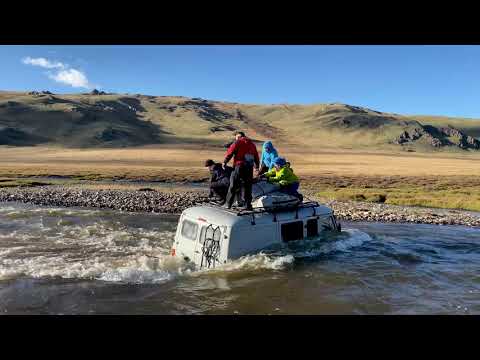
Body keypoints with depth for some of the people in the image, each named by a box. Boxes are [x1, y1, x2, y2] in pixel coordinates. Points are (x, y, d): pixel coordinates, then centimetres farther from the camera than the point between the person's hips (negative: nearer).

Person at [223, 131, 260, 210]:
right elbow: (256, 155, 22)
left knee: (233, 186, 3)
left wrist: (225, 162, 2)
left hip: (239, 166, -5)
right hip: (249, 168, 5)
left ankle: (228, 204, 6)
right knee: (247, 186, 10)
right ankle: (247, 205, 9)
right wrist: (257, 166, 35)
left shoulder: (238, 142, 0)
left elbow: (230, 152, -7)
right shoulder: (252, 144, 17)